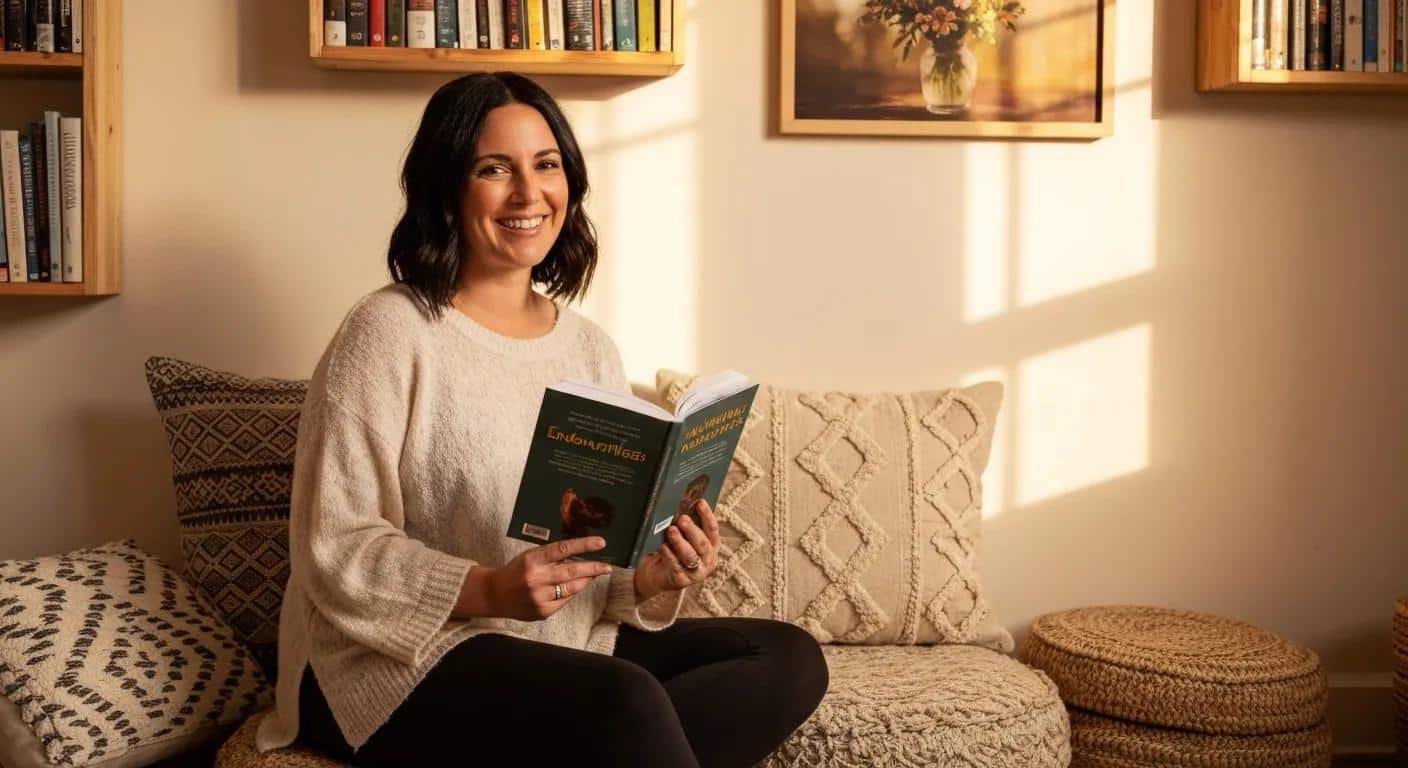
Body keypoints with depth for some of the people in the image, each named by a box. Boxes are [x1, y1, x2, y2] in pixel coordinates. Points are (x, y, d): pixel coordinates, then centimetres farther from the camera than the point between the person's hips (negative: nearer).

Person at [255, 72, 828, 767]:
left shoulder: (591, 347, 11)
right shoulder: (389, 332, -8)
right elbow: (335, 549, -12)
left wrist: (652, 578, -10)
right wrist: (488, 591, -26)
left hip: (569, 643, 8)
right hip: (403, 663, -7)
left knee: (790, 658, -9)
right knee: (626, 703, -34)